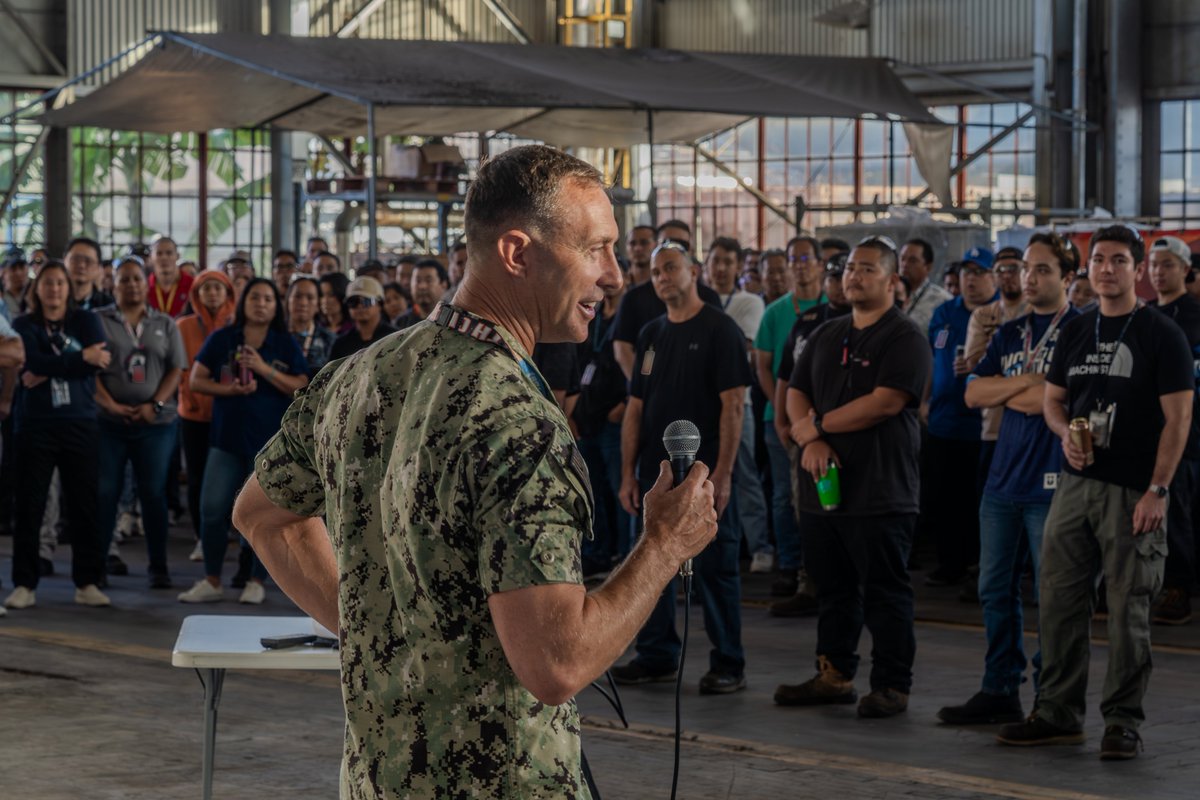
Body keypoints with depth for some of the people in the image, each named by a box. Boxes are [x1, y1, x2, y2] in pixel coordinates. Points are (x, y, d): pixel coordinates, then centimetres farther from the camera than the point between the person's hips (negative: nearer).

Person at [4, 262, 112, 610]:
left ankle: (87, 582, 8)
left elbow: (98, 362, -9)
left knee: (83, 504, 2)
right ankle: (24, 584, 4)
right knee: (29, 505, 0)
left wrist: (48, 372, -14)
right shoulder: (23, 326, 6)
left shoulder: (87, 321, 8)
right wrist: (80, 359, -15)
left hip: (80, 424, 1)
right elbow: (33, 362, -12)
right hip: (35, 425, -1)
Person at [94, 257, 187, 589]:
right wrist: (110, 404, -13)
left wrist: (155, 405, -9)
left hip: (155, 422, 1)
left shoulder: (165, 325, 10)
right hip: (108, 421, -1)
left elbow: (176, 370, 5)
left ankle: (158, 566, 9)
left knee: (154, 492, 4)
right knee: (104, 492, 0)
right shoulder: (99, 321, 4)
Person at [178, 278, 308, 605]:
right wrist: (227, 389, -13)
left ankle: (256, 582, 14)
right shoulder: (221, 339, 5)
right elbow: (196, 380, 4)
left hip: (270, 440, -1)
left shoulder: (286, 345, 4)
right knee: (212, 508, -4)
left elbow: (302, 388, -3)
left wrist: (265, 370, -14)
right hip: (227, 436, 1)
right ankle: (212, 582, 8)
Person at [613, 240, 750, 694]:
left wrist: (722, 474, -18)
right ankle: (657, 657, 20)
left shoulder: (720, 330, -6)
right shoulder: (651, 334, 13)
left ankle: (728, 665, 5)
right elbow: (636, 407, 13)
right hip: (655, 471, 6)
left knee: (714, 571, -2)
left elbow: (733, 405, -12)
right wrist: (628, 473, 7)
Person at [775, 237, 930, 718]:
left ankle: (892, 684, 2)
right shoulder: (826, 336, 17)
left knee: (885, 591, -3)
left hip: (880, 491, -7)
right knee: (832, 587, 13)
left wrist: (817, 425, -9)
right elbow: (796, 393, 13)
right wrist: (811, 441, -7)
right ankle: (833, 675, 22)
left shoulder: (904, 339, -6)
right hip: (822, 485, 7)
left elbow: (885, 403, -17)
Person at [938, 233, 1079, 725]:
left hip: (1052, 482, -7)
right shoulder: (1009, 335, 16)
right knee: (996, 592, 11)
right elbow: (973, 393, 6)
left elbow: (1048, 400, -17)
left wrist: (1002, 394, -1)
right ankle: (1000, 692, 20)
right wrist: (1026, 381, -8)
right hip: (1004, 479, 7)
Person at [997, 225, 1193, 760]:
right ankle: (1059, 714, 16)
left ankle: (1122, 722, 6)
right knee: (1058, 599, 6)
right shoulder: (1075, 332, 14)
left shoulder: (1161, 335, -4)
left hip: (1133, 490, -6)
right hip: (1076, 484, 6)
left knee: (1128, 609, -2)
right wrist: (1065, 432, -3)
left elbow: (1178, 419, -8)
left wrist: (1157, 491, -15)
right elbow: (1052, 400, 21)